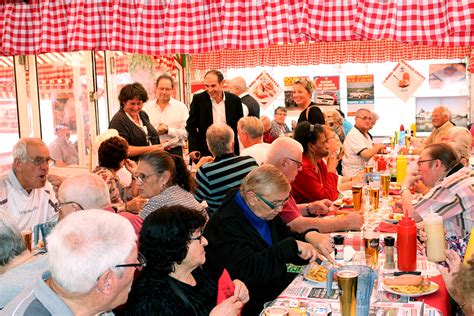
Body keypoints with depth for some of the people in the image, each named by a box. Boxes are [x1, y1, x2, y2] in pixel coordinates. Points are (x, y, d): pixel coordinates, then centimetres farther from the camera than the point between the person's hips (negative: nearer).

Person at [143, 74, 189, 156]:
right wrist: (155, 131, -14)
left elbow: (186, 133, -4)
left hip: (174, 152, -1)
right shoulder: (147, 107, 10)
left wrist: (168, 130, -13)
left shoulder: (181, 107, 5)